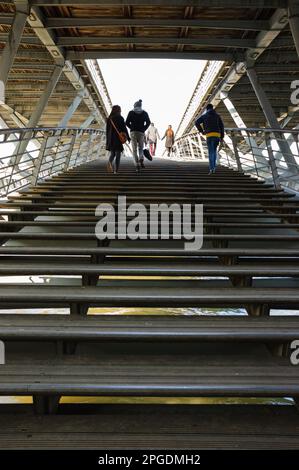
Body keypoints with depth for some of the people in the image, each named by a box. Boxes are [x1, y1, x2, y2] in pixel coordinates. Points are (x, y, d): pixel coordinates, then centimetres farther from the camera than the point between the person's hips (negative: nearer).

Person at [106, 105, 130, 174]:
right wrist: (128, 137, 2)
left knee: (112, 154, 17)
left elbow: (107, 130, 11)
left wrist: (107, 140, 18)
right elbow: (124, 128, -7)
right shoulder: (120, 118, -7)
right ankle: (116, 171, -8)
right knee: (118, 154, -1)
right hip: (118, 138, -5)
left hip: (110, 139, 5)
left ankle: (110, 162, -14)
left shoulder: (109, 119, 9)